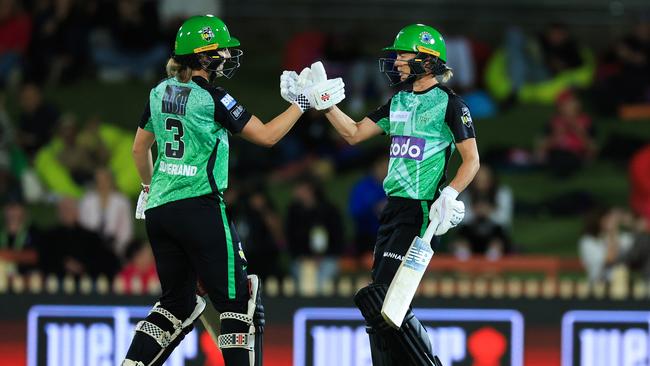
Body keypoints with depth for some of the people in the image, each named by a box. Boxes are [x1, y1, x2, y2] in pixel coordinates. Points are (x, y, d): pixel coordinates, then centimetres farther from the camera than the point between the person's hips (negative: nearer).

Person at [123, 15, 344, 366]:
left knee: (177, 303, 16)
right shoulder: (212, 99, -10)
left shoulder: (160, 92, 10)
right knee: (237, 301, 0)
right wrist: (302, 101, 1)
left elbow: (139, 148, 21)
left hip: (159, 208, 7)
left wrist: (148, 187, 36)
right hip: (199, 207, -7)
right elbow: (266, 136, -7)